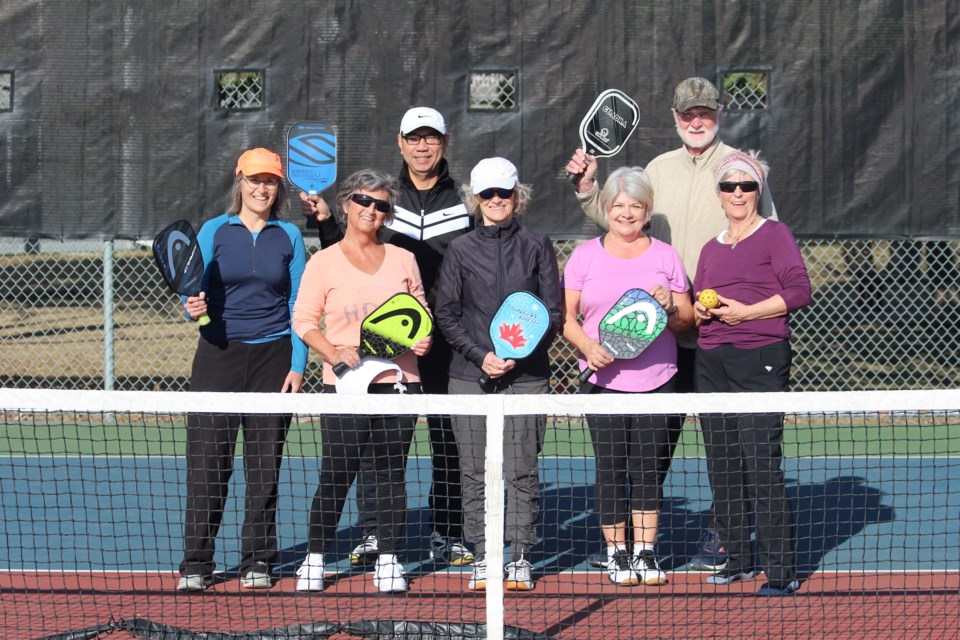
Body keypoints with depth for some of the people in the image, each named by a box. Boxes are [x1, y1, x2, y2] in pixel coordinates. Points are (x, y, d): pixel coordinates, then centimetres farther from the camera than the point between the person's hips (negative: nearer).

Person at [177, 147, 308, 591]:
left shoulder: (289, 236, 7)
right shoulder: (214, 231, 4)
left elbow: (297, 305, 7)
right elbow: (197, 293, 6)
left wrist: (298, 365, 0)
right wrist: (193, 307, -18)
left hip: (272, 356, 1)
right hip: (219, 352, -1)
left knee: (265, 464, 3)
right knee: (207, 462, -3)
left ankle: (257, 561, 13)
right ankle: (196, 563, 4)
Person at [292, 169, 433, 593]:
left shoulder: (402, 259, 12)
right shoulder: (324, 262, 3)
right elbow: (303, 320, 2)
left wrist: (422, 337, -1)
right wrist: (333, 352, -13)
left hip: (399, 380, 3)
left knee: (392, 472, 5)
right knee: (336, 474, -3)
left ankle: (388, 560, 12)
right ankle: (315, 558, 9)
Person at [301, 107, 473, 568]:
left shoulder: (463, 201, 6)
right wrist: (325, 222, -2)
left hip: (445, 338, 0)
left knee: (448, 435, 3)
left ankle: (446, 534, 11)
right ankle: (372, 533, 7)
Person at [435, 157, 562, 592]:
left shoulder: (537, 246, 6)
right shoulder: (460, 250, 7)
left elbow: (553, 311, 4)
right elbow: (446, 314, 6)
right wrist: (480, 355, -7)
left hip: (526, 375, -1)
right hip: (471, 376, 1)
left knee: (521, 470, -1)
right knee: (475, 471, 2)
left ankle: (520, 557, 8)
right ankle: (482, 557, 10)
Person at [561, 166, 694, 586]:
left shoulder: (665, 256, 10)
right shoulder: (585, 256, 7)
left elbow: (687, 320, 11)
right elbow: (565, 316, 5)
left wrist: (670, 306, -10)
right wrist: (587, 346, -12)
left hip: (657, 379, 1)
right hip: (604, 379, -1)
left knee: (650, 467, 2)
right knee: (611, 468, -1)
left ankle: (645, 552, 10)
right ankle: (616, 553, 8)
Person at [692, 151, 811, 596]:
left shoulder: (774, 235, 1)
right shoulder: (711, 249, 19)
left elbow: (799, 291, -9)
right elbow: (696, 305, 23)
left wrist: (744, 312, -13)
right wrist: (700, 310, -1)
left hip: (760, 360, -7)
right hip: (711, 360, 7)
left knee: (762, 465, -12)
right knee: (722, 467, 7)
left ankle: (782, 571, -9)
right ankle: (737, 561, 16)